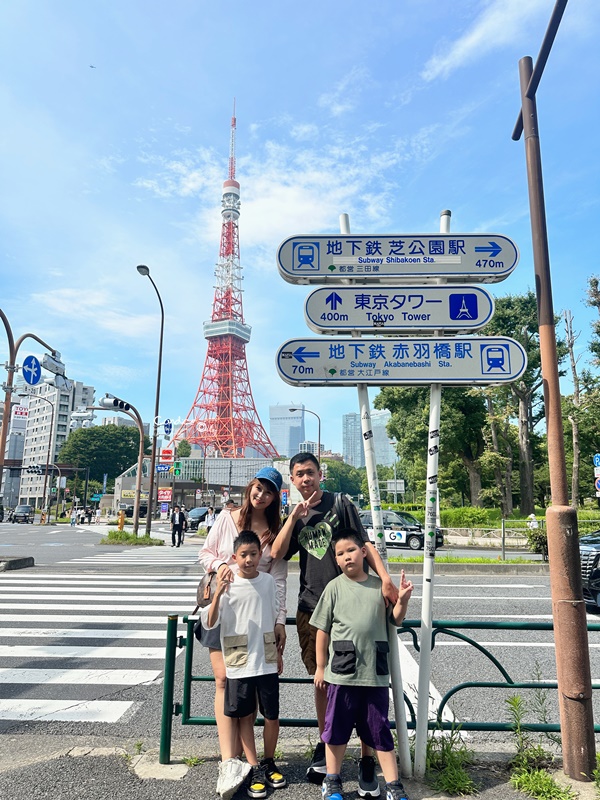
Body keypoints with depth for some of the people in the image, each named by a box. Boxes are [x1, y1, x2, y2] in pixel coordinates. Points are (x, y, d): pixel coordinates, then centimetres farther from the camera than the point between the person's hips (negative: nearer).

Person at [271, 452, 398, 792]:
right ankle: (324, 746, 33)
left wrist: (385, 578, -19)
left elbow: (365, 543, -5)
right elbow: (277, 553, -3)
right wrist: (295, 515, -11)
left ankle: (368, 759, 11)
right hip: (311, 607, 4)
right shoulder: (294, 517, 11)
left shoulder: (340, 503, 0)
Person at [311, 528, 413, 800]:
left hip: (375, 673, 1)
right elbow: (323, 630, 1)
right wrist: (321, 667, 3)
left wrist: (402, 600, -9)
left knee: (381, 731, 12)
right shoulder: (335, 587, -4)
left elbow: (395, 620, 10)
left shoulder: (379, 585, 2)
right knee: (337, 729, 13)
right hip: (342, 673, -1)